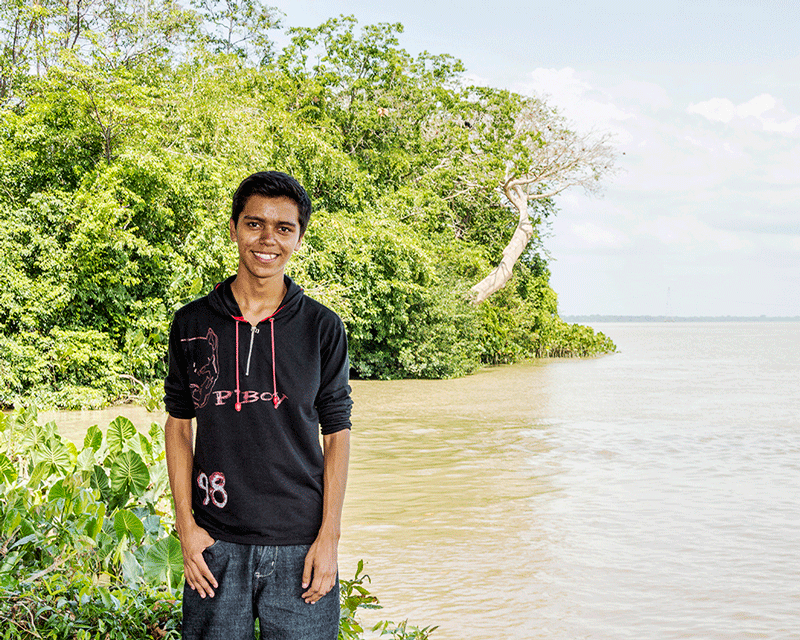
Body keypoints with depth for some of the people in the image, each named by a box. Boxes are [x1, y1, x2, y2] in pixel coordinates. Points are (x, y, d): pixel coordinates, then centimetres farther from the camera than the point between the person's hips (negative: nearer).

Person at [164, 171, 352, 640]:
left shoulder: (322, 327, 0)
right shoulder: (192, 324, 3)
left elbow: (337, 433, 2)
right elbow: (179, 425, 7)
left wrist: (329, 536, -4)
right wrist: (186, 525, 0)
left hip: (300, 545, 0)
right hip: (215, 545, 1)